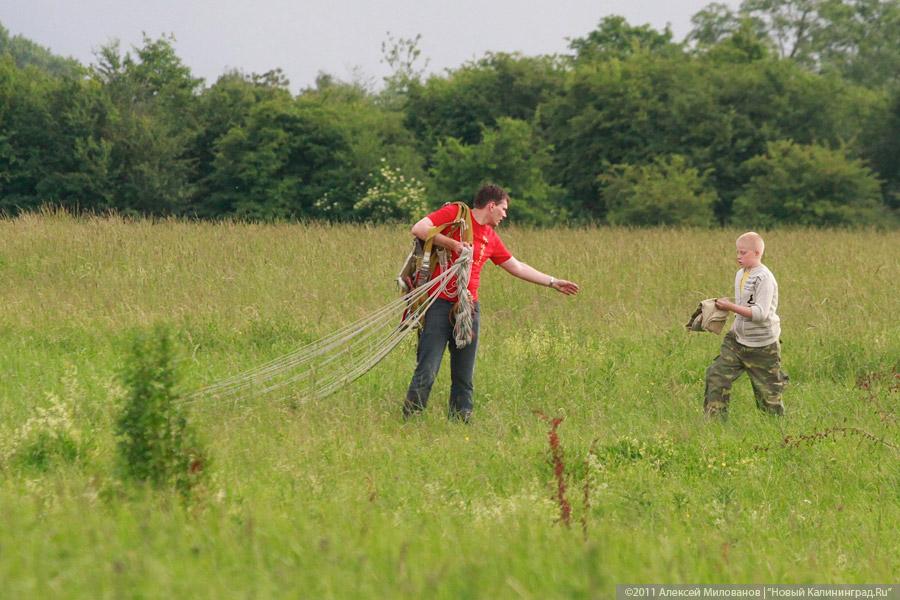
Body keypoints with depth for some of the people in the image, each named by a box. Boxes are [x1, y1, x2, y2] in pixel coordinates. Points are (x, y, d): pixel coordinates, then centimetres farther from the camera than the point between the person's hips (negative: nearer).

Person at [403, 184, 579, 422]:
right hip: (439, 305, -7)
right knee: (427, 372, -10)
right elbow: (418, 229, -13)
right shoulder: (454, 214, -2)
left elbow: (517, 267, 28)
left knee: (464, 376, 7)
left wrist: (553, 282, 31)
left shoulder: (491, 238, 18)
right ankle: (409, 421, -4)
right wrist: (453, 244, -17)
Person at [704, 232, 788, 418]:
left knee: (768, 392, 2)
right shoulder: (740, 274, 8)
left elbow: (760, 313, -26)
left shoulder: (764, 278, -18)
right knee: (716, 375, -5)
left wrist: (731, 306, -26)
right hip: (738, 340, 8)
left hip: (761, 347, -8)